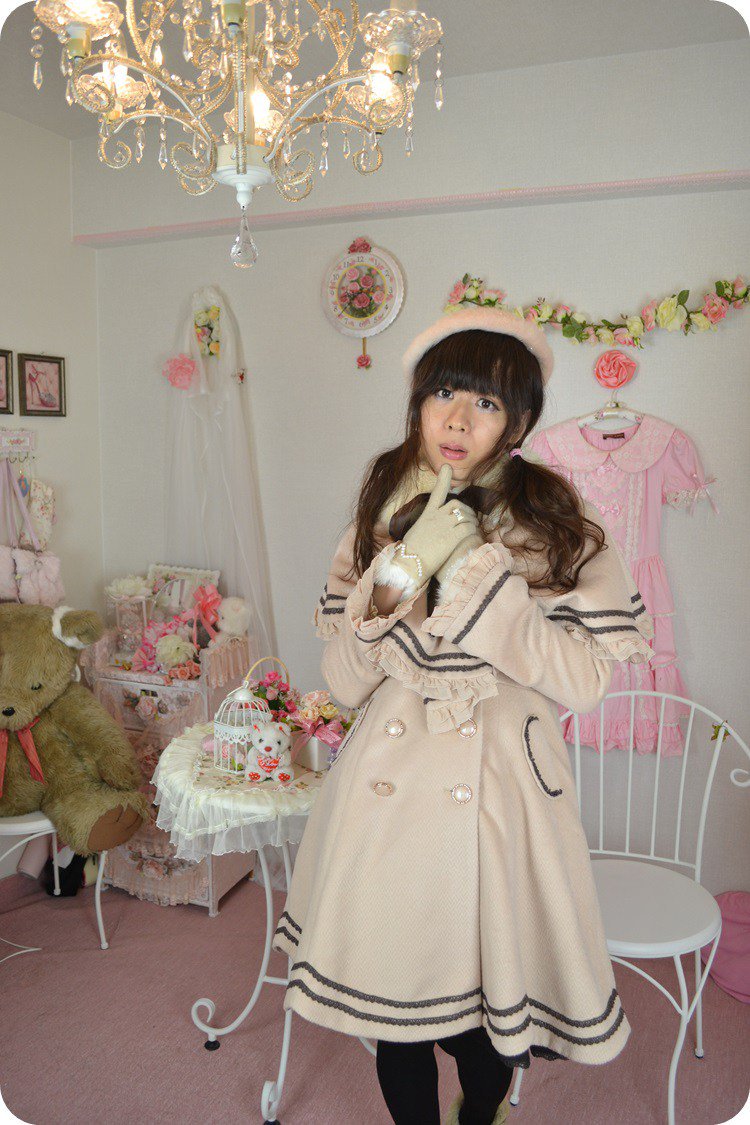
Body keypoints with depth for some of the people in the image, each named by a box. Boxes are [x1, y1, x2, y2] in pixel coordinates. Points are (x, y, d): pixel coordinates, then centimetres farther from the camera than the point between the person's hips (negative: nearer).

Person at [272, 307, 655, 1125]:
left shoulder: (557, 525, -5)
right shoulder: (382, 518, 2)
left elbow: (585, 679, -13)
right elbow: (344, 681, -2)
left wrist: (478, 571, -19)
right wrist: (406, 568, -16)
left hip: (500, 788, -1)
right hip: (389, 786, 2)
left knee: (492, 993, 12)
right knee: (396, 995, 13)